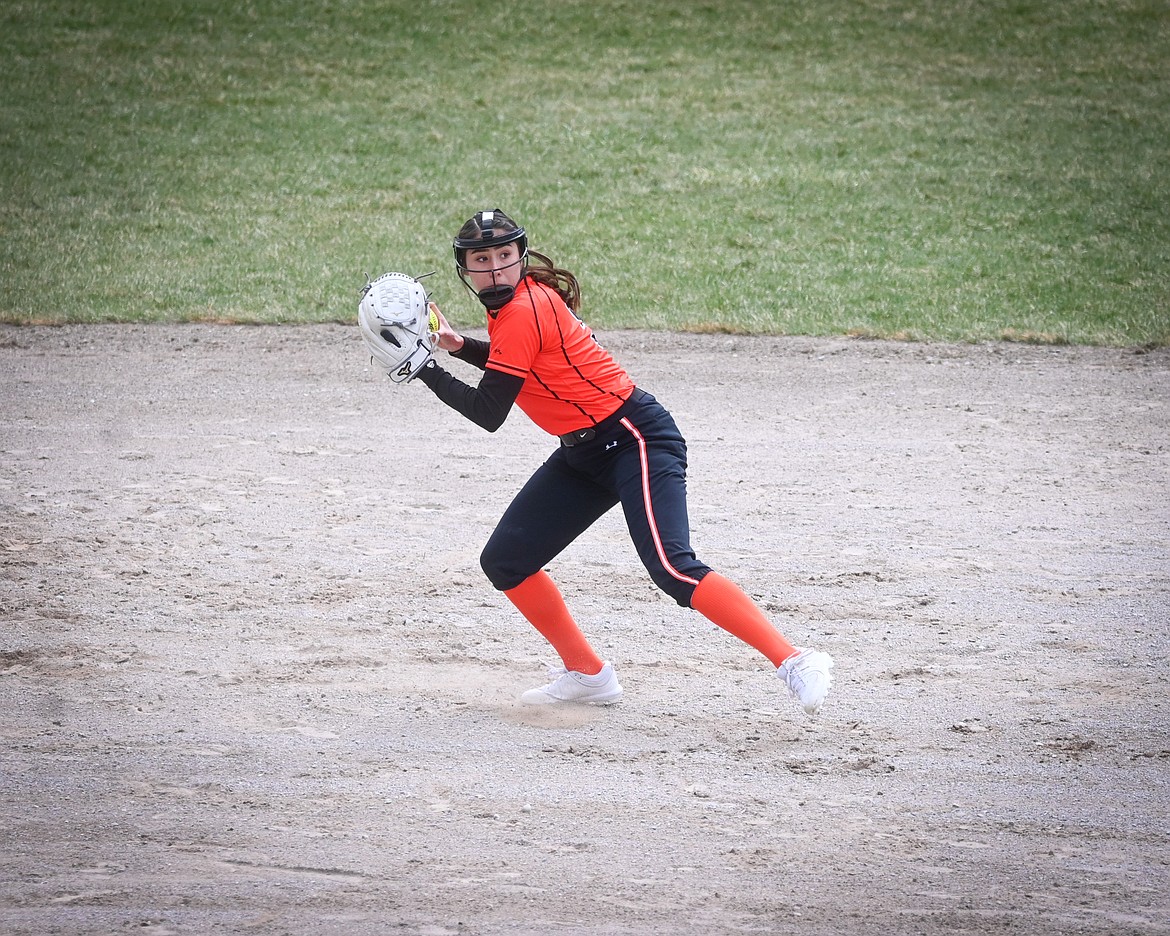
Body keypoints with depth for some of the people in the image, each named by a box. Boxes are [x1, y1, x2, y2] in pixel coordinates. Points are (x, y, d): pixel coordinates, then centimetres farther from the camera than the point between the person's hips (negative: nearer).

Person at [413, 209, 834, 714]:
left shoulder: (522, 312, -20)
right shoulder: (518, 297, 6)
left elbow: (488, 413, -21)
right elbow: (515, 363, 26)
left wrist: (425, 368, -13)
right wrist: (458, 345, 9)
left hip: (637, 440, -10)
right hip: (585, 454, 10)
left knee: (673, 569, -27)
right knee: (505, 562, 9)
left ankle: (794, 662, -31)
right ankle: (586, 674, 22)